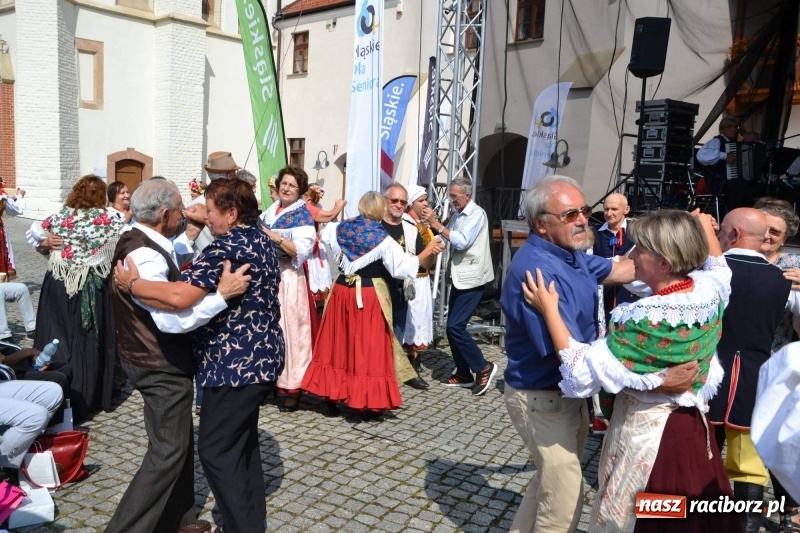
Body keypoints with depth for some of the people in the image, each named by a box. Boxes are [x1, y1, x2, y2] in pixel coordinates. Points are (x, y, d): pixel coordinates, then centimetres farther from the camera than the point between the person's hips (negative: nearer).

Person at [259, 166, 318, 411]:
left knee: (289, 329, -3)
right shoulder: (269, 211, 13)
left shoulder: (303, 216, -5)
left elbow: (301, 251, -16)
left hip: (288, 278, -6)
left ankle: (293, 387, 5)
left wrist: (276, 237, -22)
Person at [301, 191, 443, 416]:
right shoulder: (382, 238, -13)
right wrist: (428, 251, -7)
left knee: (337, 343, 13)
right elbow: (403, 267, -15)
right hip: (370, 295, -5)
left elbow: (325, 235, 24)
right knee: (368, 348, 3)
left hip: (342, 291, 5)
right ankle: (368, 403, 10)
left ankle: (332, 398, 21)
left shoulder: (342, 228, 2)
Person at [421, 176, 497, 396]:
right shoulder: (457, 215, 13)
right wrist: (432, 224, -6)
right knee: (453, 327, 9)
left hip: (472, 278, -8)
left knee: (455, 326, -12)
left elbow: (462, 242, -22)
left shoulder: (477, 214, -11)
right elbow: (448, 239, 9)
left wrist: (436, 224, -21)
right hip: (459, 276, 9)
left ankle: (483, 367, 3)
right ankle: (464, 374, 20)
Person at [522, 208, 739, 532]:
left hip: (643, 431, -7)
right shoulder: (708, 289, -9)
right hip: (692, 427, 8)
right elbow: (718, 266, 18)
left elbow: (584, 371, -27)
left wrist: (549, 310, -23)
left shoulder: (645, 319, -30)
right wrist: (704, 228, 31)